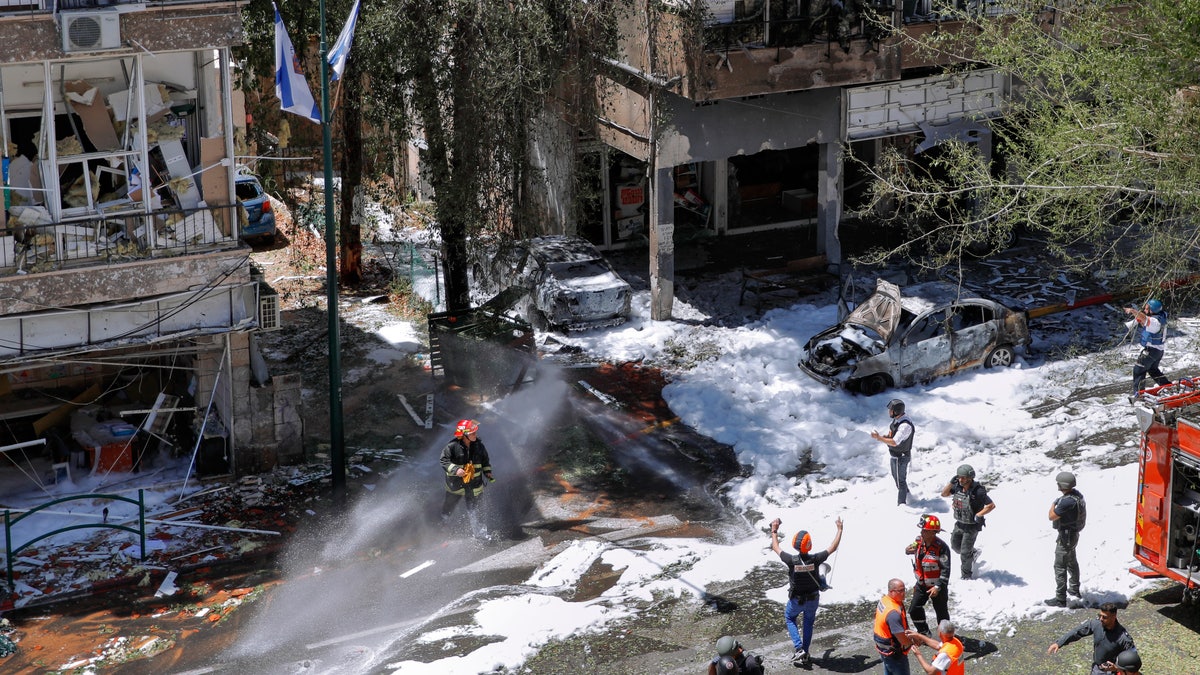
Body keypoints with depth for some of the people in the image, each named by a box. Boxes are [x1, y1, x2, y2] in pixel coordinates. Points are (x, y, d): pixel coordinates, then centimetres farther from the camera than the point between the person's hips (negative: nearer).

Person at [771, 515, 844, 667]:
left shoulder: (792, 560, -29)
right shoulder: (815, 559, -27)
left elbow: (775, 547, -12)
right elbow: (833, 547, -12)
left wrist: (774, 530, 3)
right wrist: (839, 529, -1)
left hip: (796, 600, -1)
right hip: (813, 599, 1)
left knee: (789, 618, 26)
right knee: (808, 623, 23)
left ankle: (799, 648, 11)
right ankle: (805, 655, 28)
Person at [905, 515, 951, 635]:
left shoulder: (941, 547, -24)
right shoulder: (919, 541, -6)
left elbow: (945, 569, -21)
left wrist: (938, 587, -23)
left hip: (937, 586, -6)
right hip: (921, 584, 6)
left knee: (941, 612, 10)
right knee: (914, 610, 7)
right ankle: (923, 633, 27)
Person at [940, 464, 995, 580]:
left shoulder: (978, 491, -26)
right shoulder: (957, 487, -7)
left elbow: (992, 506, -21)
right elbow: (944, 494, 4)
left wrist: (978, 515, -23)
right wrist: (951, 482, -11)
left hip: (972, 526, -7)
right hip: (959, 523, 7)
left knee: (965, 553, 1)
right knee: (955, 546, 20)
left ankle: (967, 576, 19)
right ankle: (973, 553, 47)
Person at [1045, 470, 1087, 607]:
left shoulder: (1067, 501, -32)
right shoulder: (1077, 494, -2)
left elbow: (1052, 517, -26)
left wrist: (1053, 504, -9)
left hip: (1066, 536, -10)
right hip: (1074, 533, 10)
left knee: (1060, 567, -2)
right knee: (1072, 562, 26)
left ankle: (1060, 599, 2)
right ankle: (1074, 589, 43)